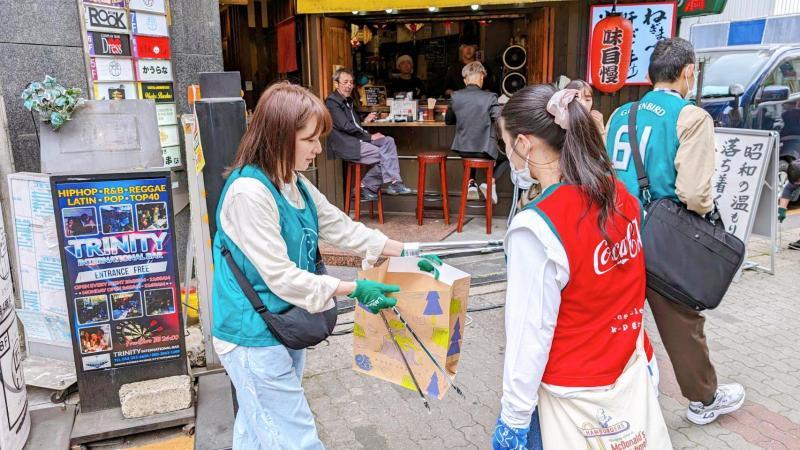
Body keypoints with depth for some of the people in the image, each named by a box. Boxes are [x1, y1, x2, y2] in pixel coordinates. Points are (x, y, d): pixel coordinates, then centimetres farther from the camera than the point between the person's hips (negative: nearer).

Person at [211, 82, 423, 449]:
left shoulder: (295, 184, 5)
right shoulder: (248, 192, -24)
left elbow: (342, 228, 9)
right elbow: (281, 276, -24)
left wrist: (405, 252, 5)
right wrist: (354, 290, -20)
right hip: (254, 337, -9)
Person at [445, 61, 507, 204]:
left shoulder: (456, 96, -4)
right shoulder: (490, 97, -13)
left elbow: (448, 121, 10)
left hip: (462, 149, 4)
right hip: (485, 150, -3)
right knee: (506, 156, 26)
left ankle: (471, 183, 21)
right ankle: (491, 182, 4)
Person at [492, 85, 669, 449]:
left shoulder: (537, 226, -26)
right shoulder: (622, 195, -5)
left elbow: (531, 334, -21)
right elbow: (623, 288, 5)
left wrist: (514, 419, -10)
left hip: (576, 395, -6)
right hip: (633, 377, 7)